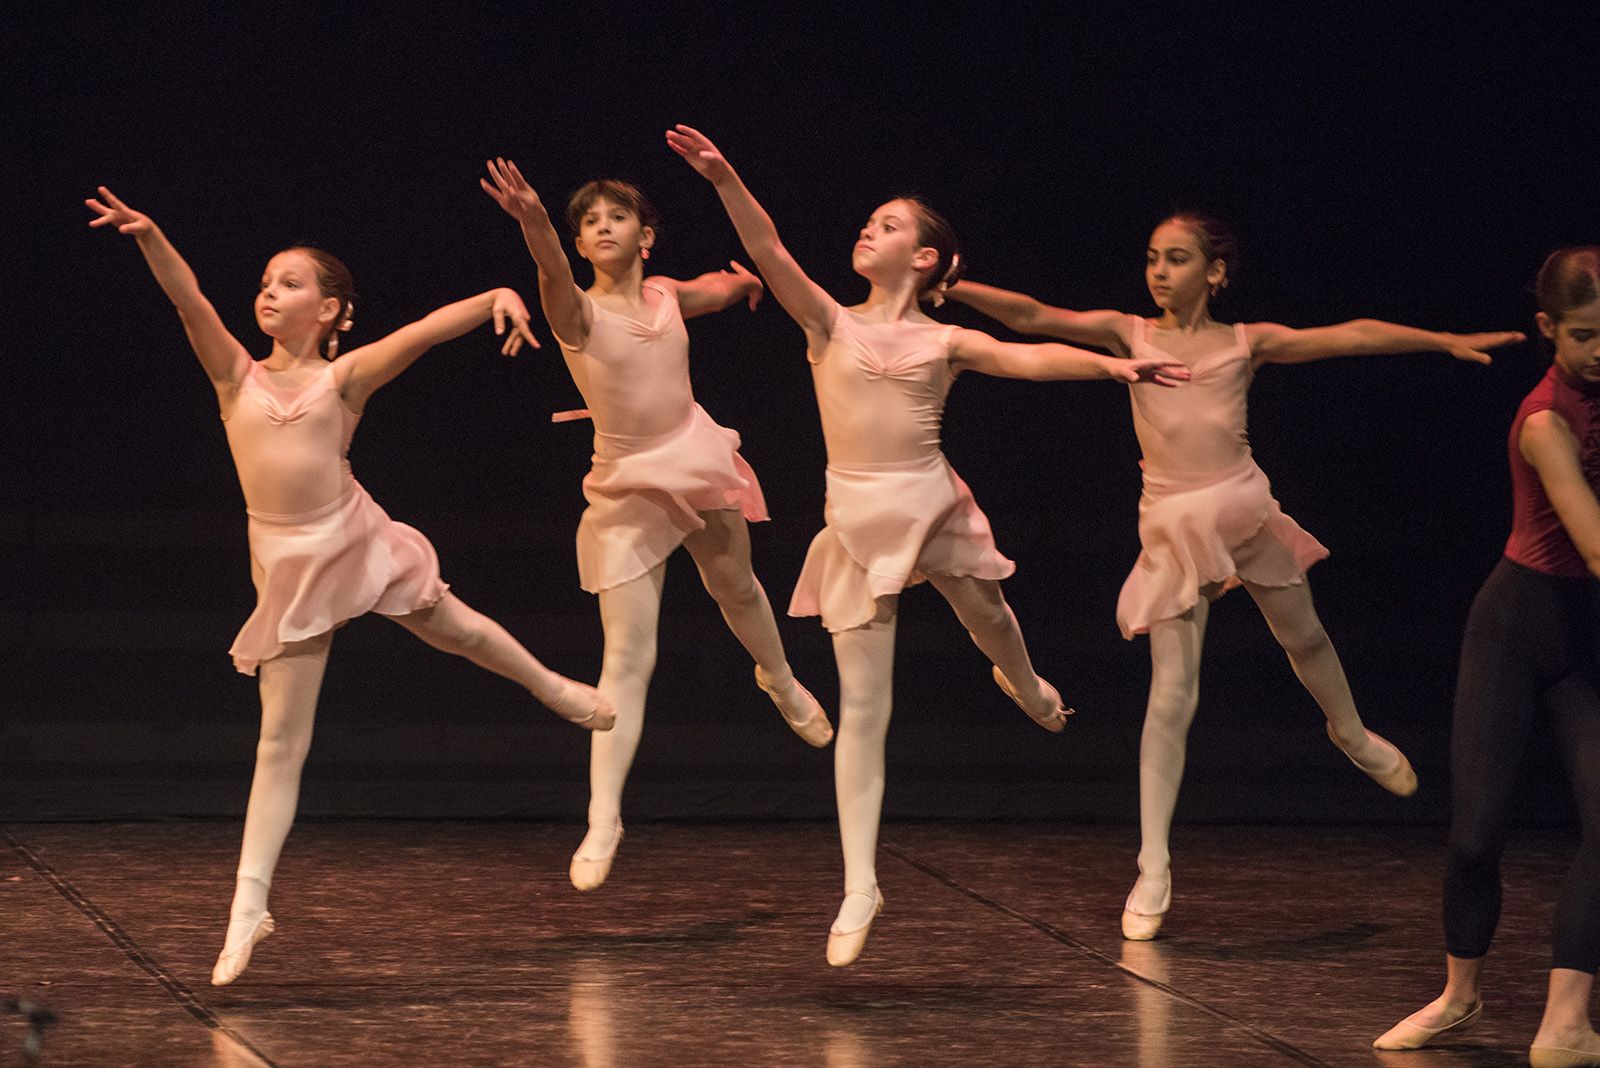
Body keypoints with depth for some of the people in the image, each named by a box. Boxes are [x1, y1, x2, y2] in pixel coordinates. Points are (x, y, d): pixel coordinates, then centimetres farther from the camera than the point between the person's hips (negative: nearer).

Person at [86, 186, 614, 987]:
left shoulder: (344, 376, -3)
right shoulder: (237, 376, 0)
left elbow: (427, 328, -14)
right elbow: (189, 301, -13)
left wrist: (497, 298, -29)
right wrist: (149, 237, -29)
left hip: (356, 542, 0)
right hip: (289, 567, 0)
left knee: (457, 630, 23)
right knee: (281, 740, 2)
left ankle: (555, 690, 56)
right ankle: (249, 906, 3)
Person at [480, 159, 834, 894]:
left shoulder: (667, 295, 0)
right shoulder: (578, 311, -14)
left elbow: (731, 288, 27)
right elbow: (552, 270, -41)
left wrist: (742, 283, 8)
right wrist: (533, 222, -57)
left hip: (699, 462, 4)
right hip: (628, 487, -4)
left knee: (735, 589, 27)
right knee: (627, 658, -9)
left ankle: (780, 682, 61)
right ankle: (603, 821, -8)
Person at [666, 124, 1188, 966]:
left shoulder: (944, 343, 4)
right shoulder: (831, 324, 5)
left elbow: (1028, 358, -8)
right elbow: (769, 252, -7)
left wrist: (1112, 365, -23)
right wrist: (724, 180, -20)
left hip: (932, 508, 0)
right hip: (859, 524, 0)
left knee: (989, 623, 22)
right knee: (862, 708, -3)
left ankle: (1029, 689, 64)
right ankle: (859, 888, -1)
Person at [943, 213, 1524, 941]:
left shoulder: (1246, 343, 3)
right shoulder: (1131, 335, 2)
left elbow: (1351, 337, 2)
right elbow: (1031, 317, -7)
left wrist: (1447, 342, 0)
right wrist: (951, 288, -20)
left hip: (1247, 512, 2)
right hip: (1173, 527, -1)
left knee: (1303, 639, 22)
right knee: (1172, 695, -7)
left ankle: (1352, 735, 57)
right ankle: (1153, 873, -3)